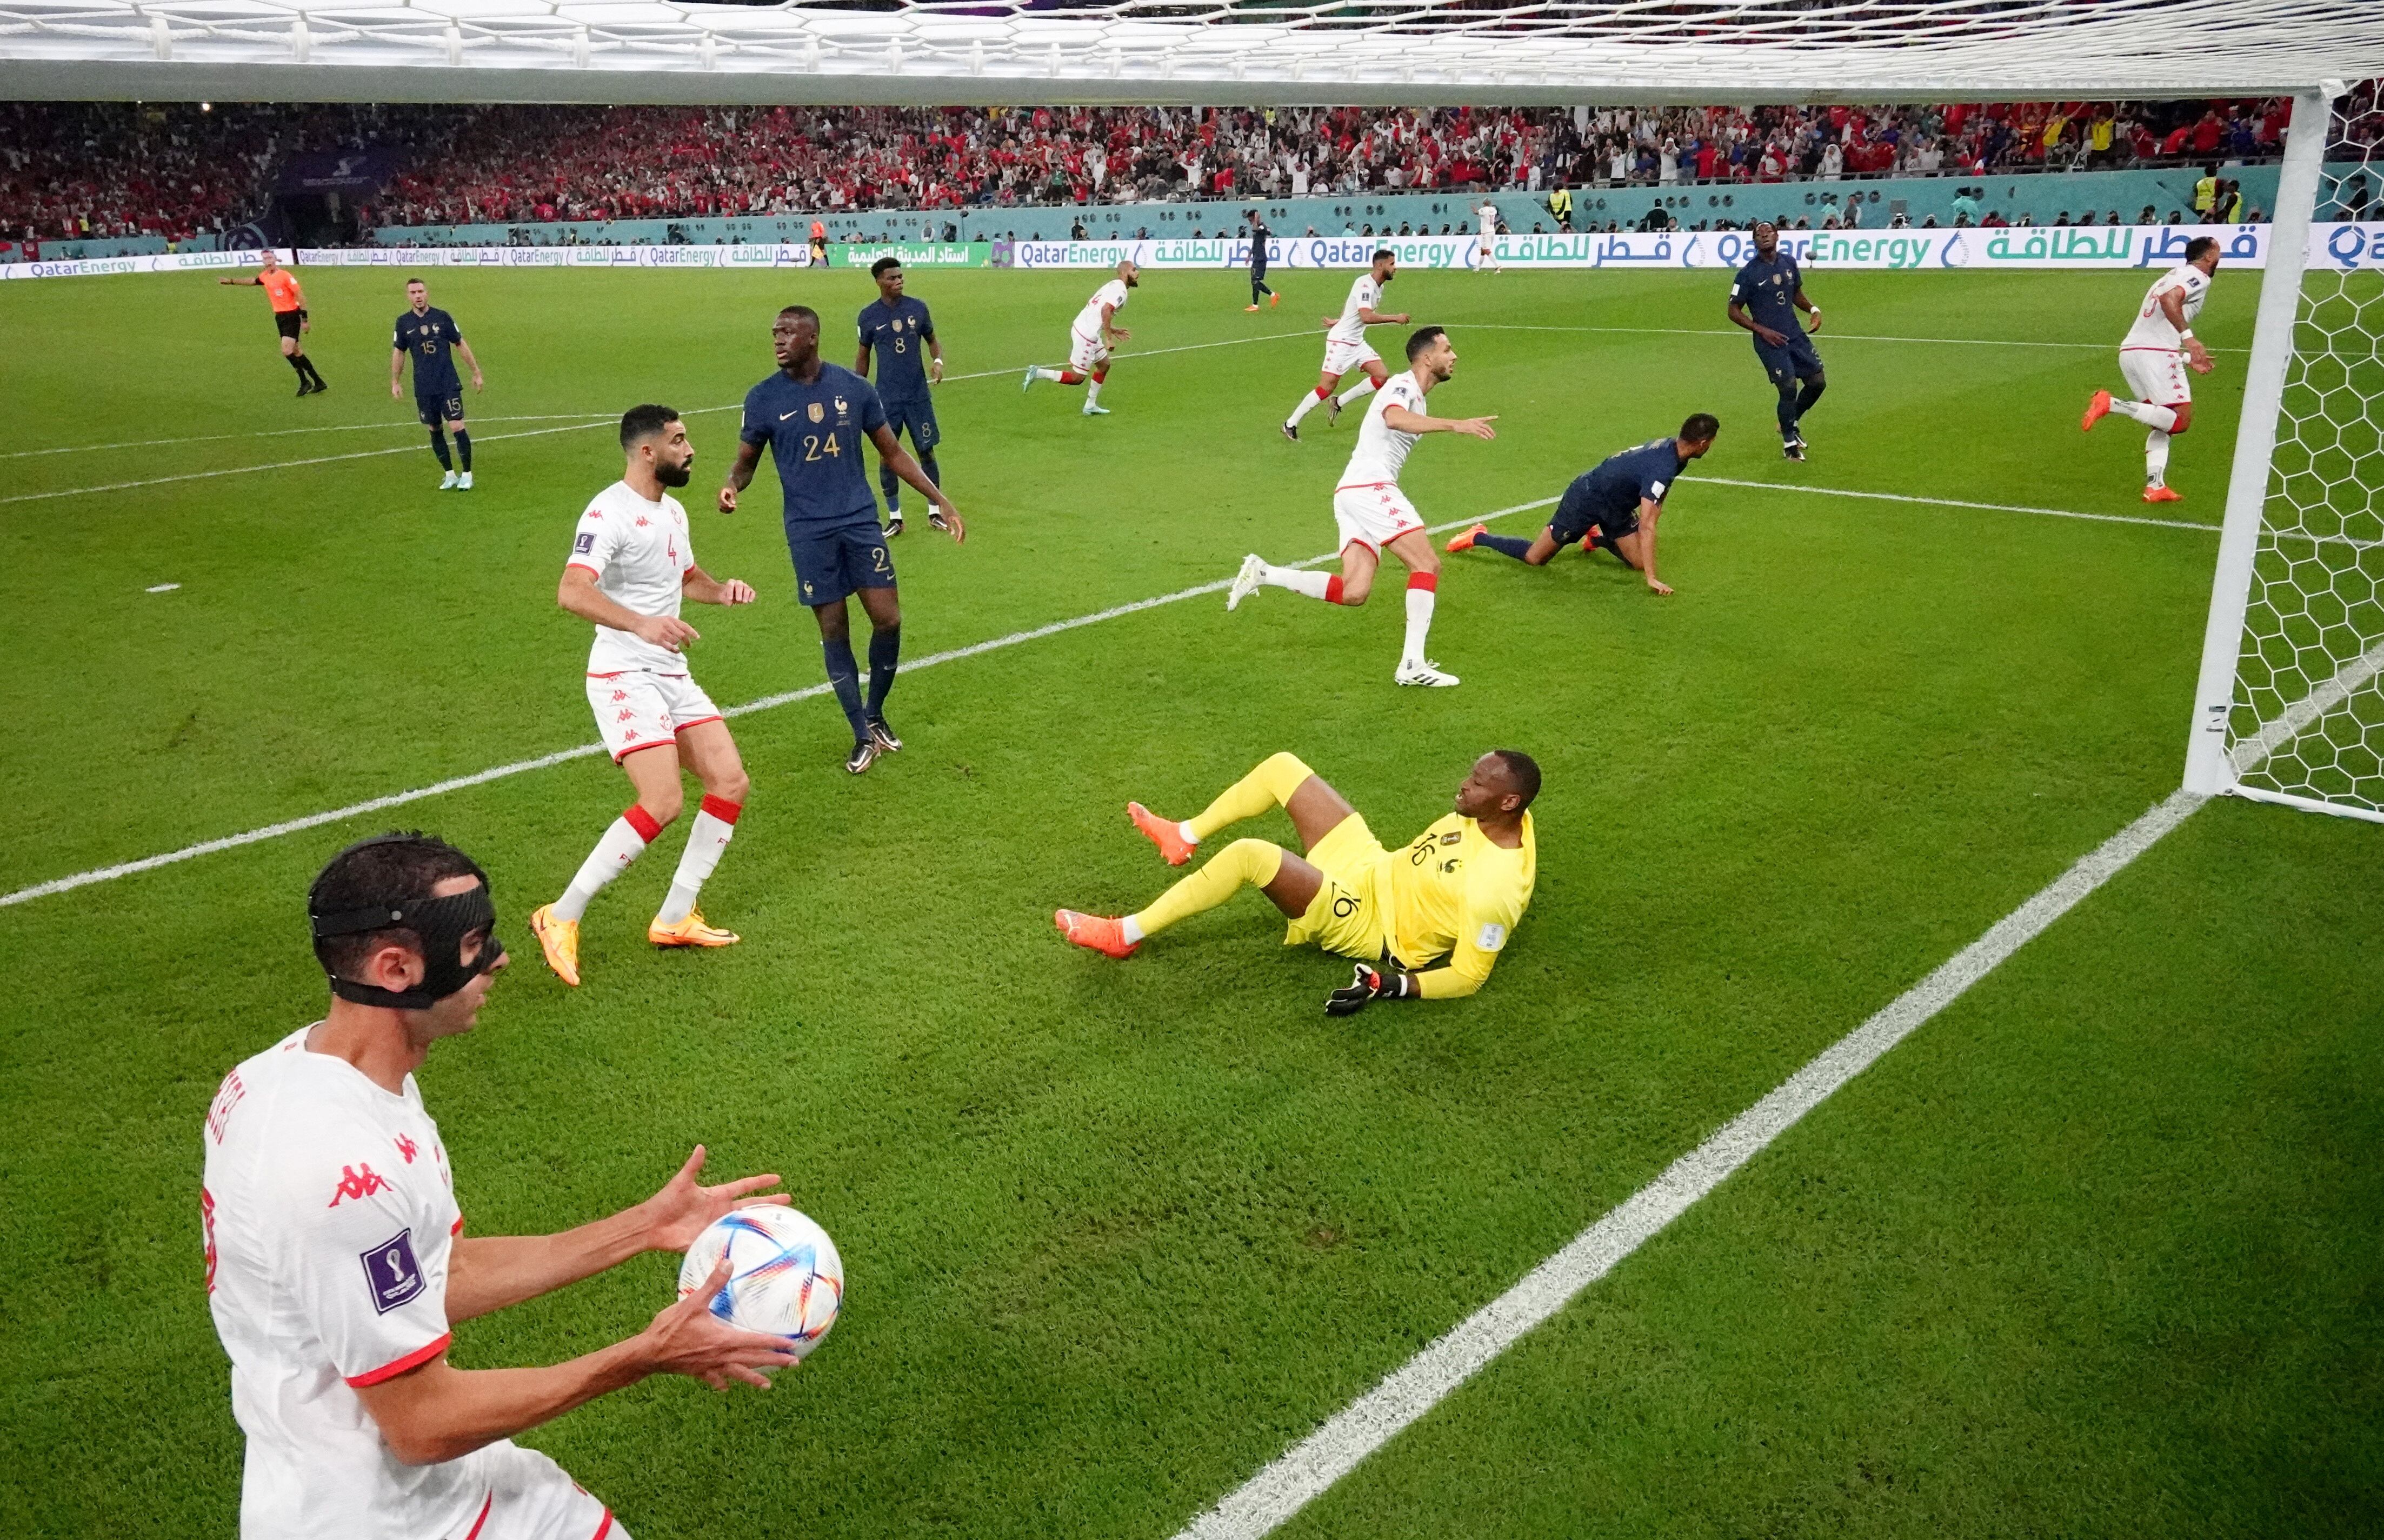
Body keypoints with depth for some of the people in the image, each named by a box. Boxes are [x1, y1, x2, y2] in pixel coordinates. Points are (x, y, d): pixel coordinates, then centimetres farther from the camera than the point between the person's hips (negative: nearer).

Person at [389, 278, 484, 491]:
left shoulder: (442, 317, -2)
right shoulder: (403, 322, 3)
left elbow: (461, 344, 6)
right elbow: (398, 352, 12)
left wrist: (476, 372, 6)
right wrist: (394, 383, 9)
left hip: (449, 385, -3)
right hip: (424, 389, 3)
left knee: (457, 427, -11)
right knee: (435, 431, 8)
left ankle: (467, 475, 2)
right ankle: (450, 475, 20)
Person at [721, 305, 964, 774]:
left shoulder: (854, 388, 0)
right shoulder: (763, 398, -2)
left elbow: (892, 452, 9)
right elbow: (746, 461, 7)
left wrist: (940, 500, 4)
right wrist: (732, 485, -17)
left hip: (860, 519, 1)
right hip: (809, 530, -1)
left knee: (888, 619, -4)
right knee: (834, 632, 2)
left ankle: (875, 715, 20)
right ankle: (863, 736, 14)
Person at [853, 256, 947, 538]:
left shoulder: (918, 308, 0)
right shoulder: (869, 315, -1)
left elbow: (932, 340, 12)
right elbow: (863, 357, 8)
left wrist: (938, 361, -9)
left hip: (919, 396, 1)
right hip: (886, 398, 0)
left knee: (927, 452, 5)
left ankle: (935, 511, 20)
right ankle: (894, 517, 14)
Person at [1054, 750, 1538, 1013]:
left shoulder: (1494, 888, -31)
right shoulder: (1490, 815, -5)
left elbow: (1468, 977, -25)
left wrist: (1390, 985, -33)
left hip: (1367, 920, -9)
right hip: (1373, 866, 9)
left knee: (1249, 854, -32)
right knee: (1282, 768, 3)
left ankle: (1126, 935, -16)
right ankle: (1185, 836, 25)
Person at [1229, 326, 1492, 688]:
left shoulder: (1416, 398, 25)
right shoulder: (1402, 386, -7)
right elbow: (1393, 418, -30)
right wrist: (1455, 424, -38)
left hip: (1354, 493, 9)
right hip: (1369, 487, -9)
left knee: (1353, 592, -1)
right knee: (1428, 565, -14)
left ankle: (1262, 574, 1)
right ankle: (1412, 665, -17)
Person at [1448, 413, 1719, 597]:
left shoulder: (1671, 444, -7)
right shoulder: (1662, 470, -35)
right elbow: (1646, 527, -38)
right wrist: (1652, 579, -38)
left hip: (1615, 505, 9)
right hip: (1587, 500, -9)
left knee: (1638, 563, 1)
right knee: (1534, 558, -1)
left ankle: (1597, 538, 28)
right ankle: (1479, 537, 19)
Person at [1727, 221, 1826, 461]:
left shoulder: (1789, 263, 6)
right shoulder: (1748, 273, -10)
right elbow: (1734, 311, -6)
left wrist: (1813, 309, 0)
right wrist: (1762, 330, -15)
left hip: (1795, 335, 6)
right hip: (1769, 341, -6)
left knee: (1818, 382, 6)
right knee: (1789, 388, -10)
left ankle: (1792, 423, 32)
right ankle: (1789, 442, 12)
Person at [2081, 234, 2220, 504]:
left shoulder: (2175, 275, 29)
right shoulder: (2198, 277, -1)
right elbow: (2169, 300, -23)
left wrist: (2187, 359, 35)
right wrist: (2188, 337, -28)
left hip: (2131, 350, 9)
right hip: (2155, 353, -9)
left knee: (2163, 423, 13)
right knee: (2181, 420, -10)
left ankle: (2155, 486, 2)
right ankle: (2111, 404, -22)